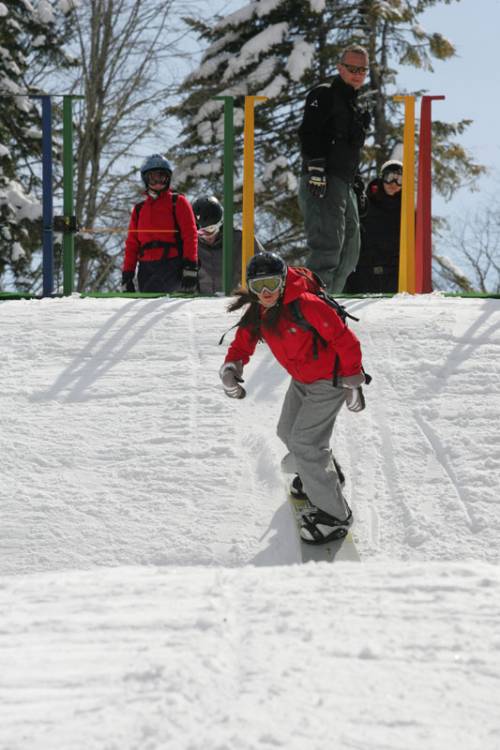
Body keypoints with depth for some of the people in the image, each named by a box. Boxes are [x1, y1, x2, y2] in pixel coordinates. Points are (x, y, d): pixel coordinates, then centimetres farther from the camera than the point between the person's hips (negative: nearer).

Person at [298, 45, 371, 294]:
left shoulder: (353, 106, 26)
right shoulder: (324, 95, -3)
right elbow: (309, 132, -16)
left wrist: (356, 182, 26)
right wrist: (315, 167, -25)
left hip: (344, 186, 10)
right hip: (321, 182, -10)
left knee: (348, 254, 11)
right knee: (328, 247, -19)